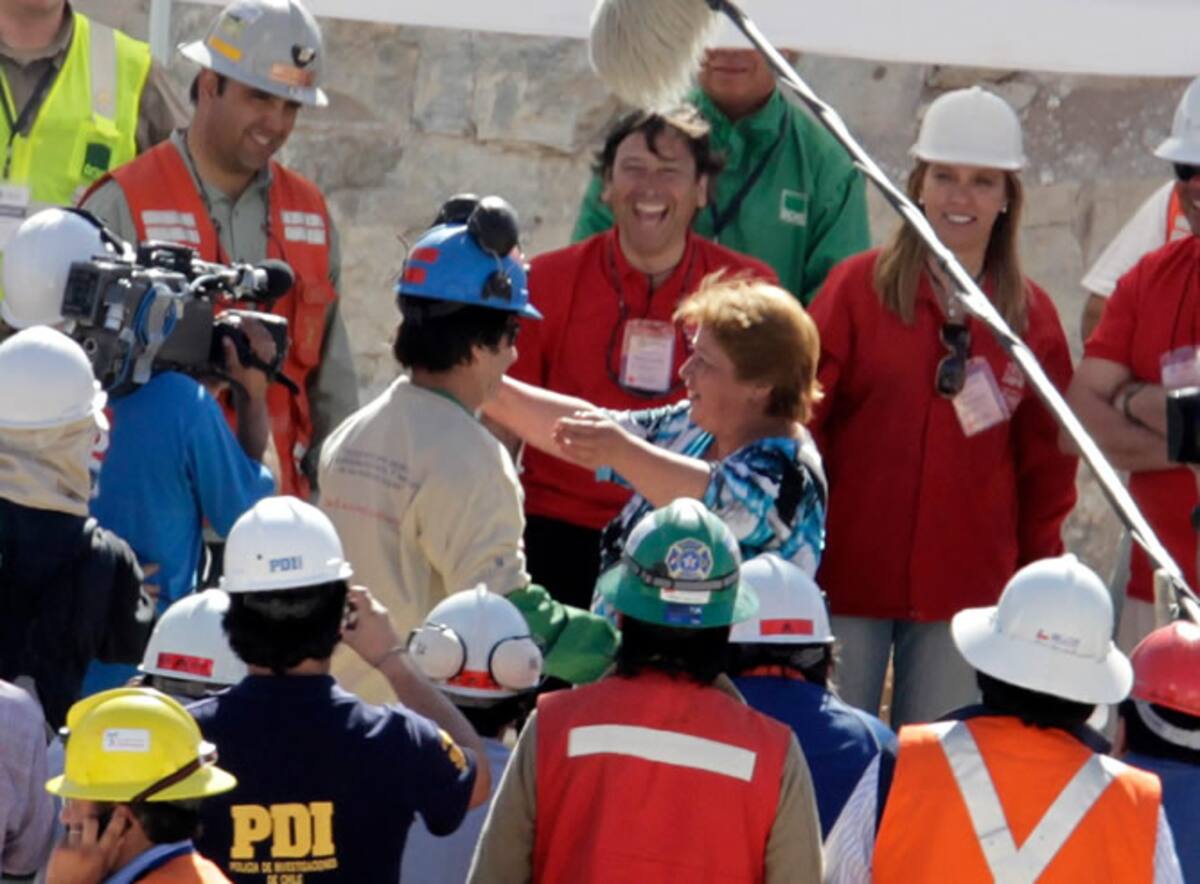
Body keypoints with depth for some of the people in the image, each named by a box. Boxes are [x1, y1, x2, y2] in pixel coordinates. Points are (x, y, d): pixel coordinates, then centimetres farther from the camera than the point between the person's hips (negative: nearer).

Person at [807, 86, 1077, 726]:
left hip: (965, 585, 2)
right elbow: (799, 421, -1)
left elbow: (1046, 463, 10)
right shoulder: (857, 288, -2)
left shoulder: (1032, 315, 5)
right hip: (848, 576, -2)